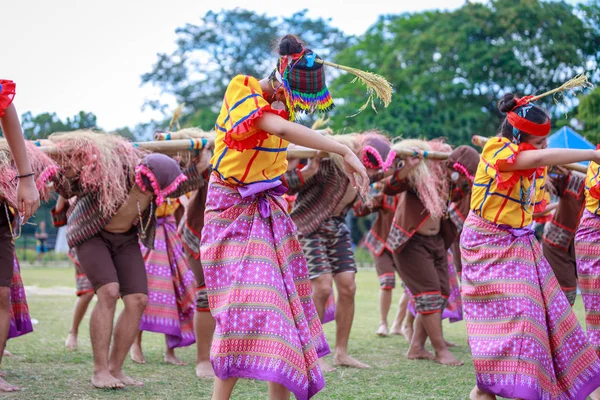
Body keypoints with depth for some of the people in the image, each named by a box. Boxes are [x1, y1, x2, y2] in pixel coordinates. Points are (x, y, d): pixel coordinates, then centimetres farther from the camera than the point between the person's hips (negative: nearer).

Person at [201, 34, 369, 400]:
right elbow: (280, 128, -34)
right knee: (246, 305, -16)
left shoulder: (283, 102, 6)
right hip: (234, 209, -7)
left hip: (270, 210, 7)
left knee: (280, 303, 3)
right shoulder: (241, 88, -19)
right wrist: (345, 152, -40)